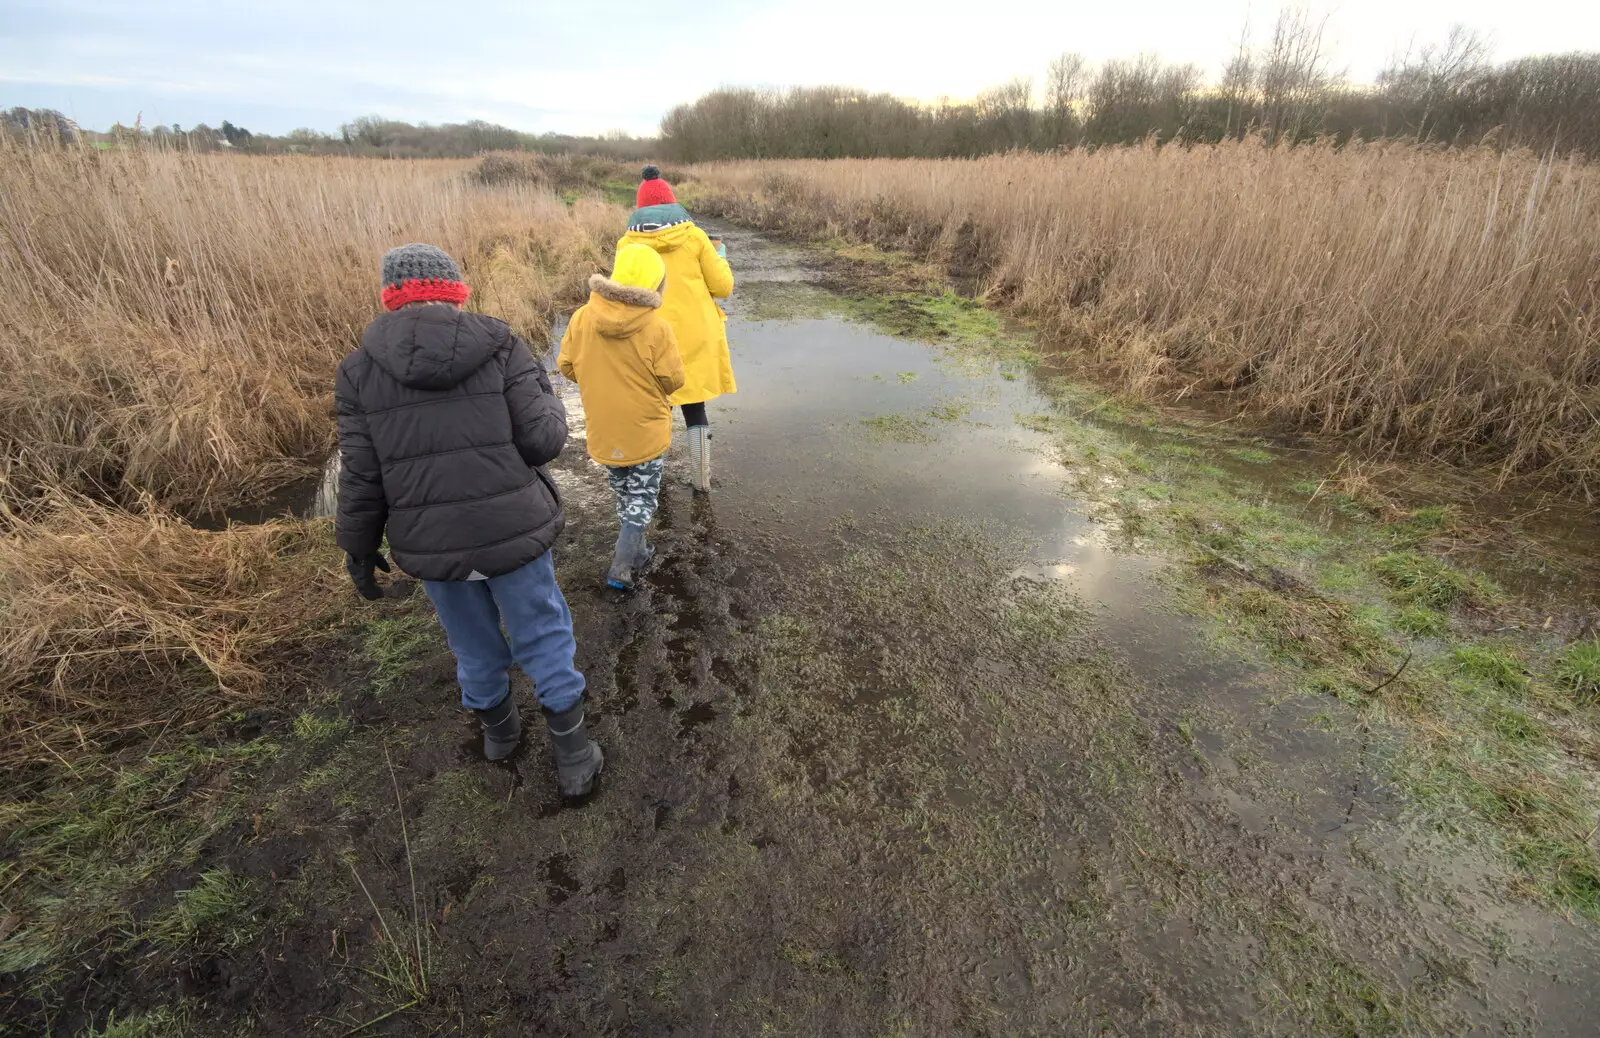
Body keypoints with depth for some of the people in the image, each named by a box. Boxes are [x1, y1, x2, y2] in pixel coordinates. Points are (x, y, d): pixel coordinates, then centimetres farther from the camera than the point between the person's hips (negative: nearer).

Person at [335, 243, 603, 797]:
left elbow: (360, 476, -2)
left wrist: (359, 549, 11)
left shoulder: (361, 368, -1)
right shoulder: (501, 347, -6)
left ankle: (498, 728, 48)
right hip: (512, 531, -2)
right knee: (544, 639, 14)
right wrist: (549, 403, 10)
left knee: (473, 643, 23)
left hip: (431, 544, 2)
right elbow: (542, 441, -11)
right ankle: (572, 757, 24)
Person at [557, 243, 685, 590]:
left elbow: (567, 365, 0)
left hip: (604, 430, 4)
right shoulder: (657, 328, -20)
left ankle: (635, 551, 40)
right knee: (642, 497, 12)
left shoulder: (581, 318, -9)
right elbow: (673, 380, -17)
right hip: (646, 431, -4)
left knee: (623, 493, 24)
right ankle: (621, 567, 7)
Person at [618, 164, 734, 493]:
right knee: (695, 407, 13)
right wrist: (720, 260, 19)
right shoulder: (694, 236, -3)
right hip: (695, 336, 1)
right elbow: (723, 287, -1)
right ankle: (701, 478, 20)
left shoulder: (627, 244, -2)